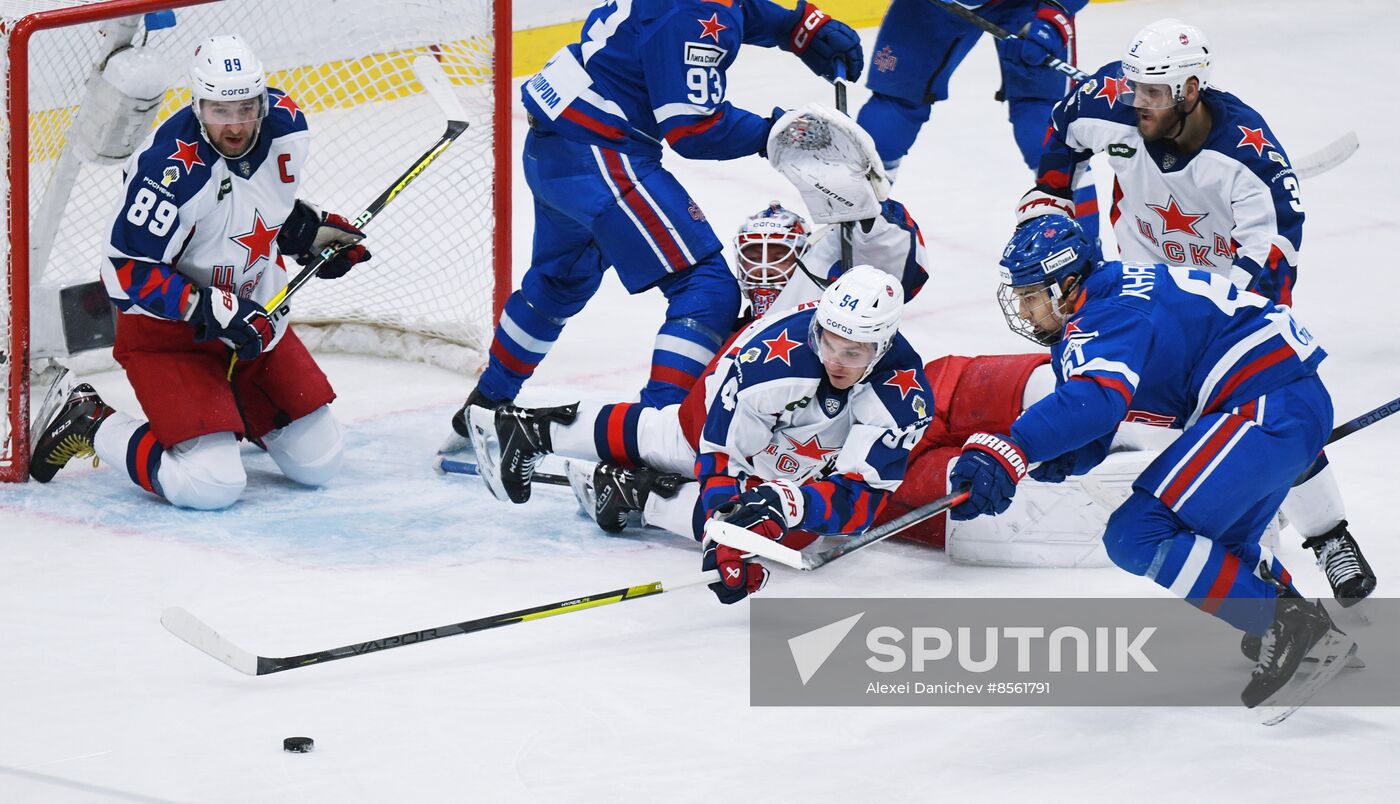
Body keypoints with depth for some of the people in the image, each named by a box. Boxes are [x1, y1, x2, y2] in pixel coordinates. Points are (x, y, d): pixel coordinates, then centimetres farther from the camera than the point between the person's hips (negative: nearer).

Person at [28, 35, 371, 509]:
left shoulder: (285, 126, -7)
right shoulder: (167, 168, -29)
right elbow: (129, 271, -24)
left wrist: (309, 231, 3)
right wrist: (212, 312, -28)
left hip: (253, 314, 7)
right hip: (166, 327, -7)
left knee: (318, 463, 7)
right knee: (211, 485, -20)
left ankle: (230, 402, 32)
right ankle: (91, 426, 3)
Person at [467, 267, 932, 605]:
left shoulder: (903, 398, -39)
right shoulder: (773, 350, -41)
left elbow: (860, 495, -38)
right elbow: (722, 455, -34)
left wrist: (781, 505, -53)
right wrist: (723, 533, -46)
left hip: (810, 472, 1)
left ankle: (637, 492, 4)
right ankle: (534, 430, 35)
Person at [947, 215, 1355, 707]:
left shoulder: (1110, 312, -18)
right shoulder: (1078, 333, 14)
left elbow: (1096, 397, -37)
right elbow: (1089, 445, 14)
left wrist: (1009, 451, -47)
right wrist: (1045, 461, -9)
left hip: (1273, 404, -11)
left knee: (1139, 536, -17)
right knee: (1218, 544, 30)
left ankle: (1286, 625, -13)